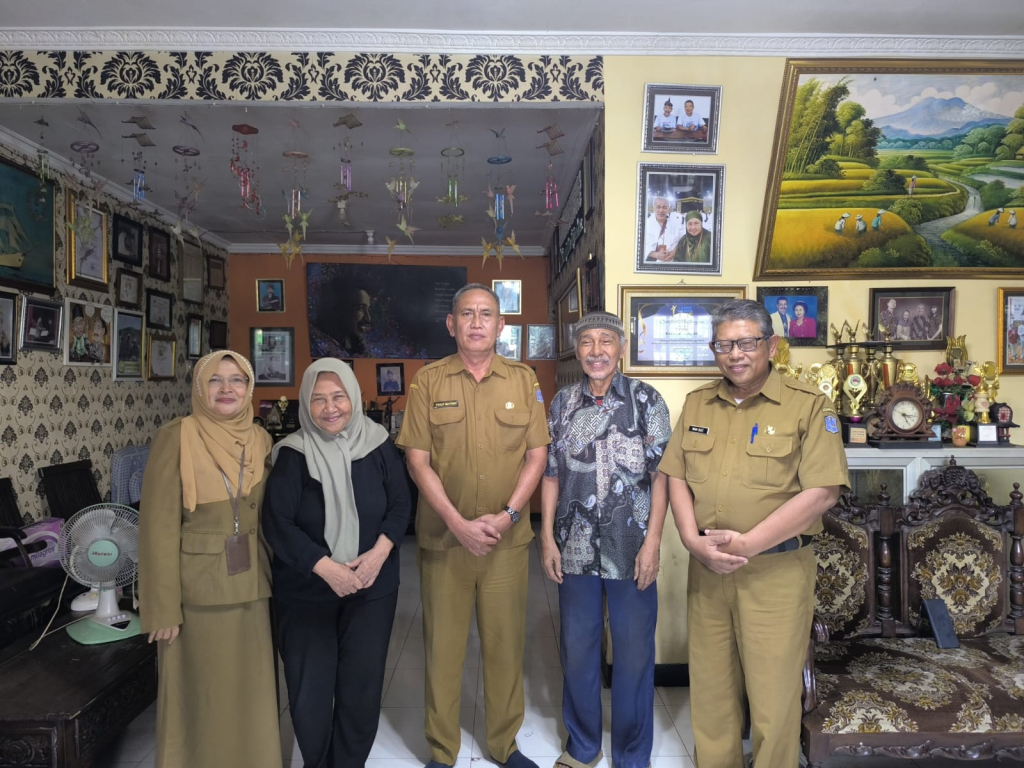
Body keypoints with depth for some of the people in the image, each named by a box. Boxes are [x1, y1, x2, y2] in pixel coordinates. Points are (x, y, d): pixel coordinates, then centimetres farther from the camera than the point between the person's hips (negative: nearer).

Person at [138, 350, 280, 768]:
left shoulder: (261, 440, 3)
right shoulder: (175, 436, -11)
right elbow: (159, 525, -12)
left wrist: (274, 577, 7)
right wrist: (164, 607, -12)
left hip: (252, 587, 4)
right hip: (199, 590, -4)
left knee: (252, 688, 16)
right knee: (203, 695, 11)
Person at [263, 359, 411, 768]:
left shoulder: (379, 445, -3)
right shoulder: (292, 454, -9)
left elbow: (400, 504, -1)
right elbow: (277, 523, -12)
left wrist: (379, 552, -17)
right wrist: (326, 568, -20)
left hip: (372, 589, 2)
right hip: (305, 592, -1)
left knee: (363, 688, 7)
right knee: (308, 693, 7)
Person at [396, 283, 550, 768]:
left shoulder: (523, 380, 4)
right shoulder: (428, 381, 0)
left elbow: (537, 454, 3)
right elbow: (418, 460, -4)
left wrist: (507, 515, -10)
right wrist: (457, 523, -13)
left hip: (507, 539, 1)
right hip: (443, 538, -1)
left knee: (505, 643, 12)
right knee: (442, 646, 10)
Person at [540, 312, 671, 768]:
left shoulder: (646, 401, -4)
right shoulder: (563, 403, 4)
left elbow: (660, 476, -5)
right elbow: (551, 474, 6)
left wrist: (652, 542, -11)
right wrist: (547, 538, 2)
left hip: (630, 551, -2)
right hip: (575, 550, 3)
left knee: (634, 654, 9)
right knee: (576, 650, 15)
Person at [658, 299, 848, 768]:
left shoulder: (809, 406, -5)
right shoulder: (698, 404, 10)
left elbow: (822, 492, -12)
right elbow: (676, 477, 8)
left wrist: (747, 544, -16)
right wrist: (693, 540, -8)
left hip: (775, 570, -4)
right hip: (705, 568, 4)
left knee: (773, 696, 7)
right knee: (710, 688, 15)